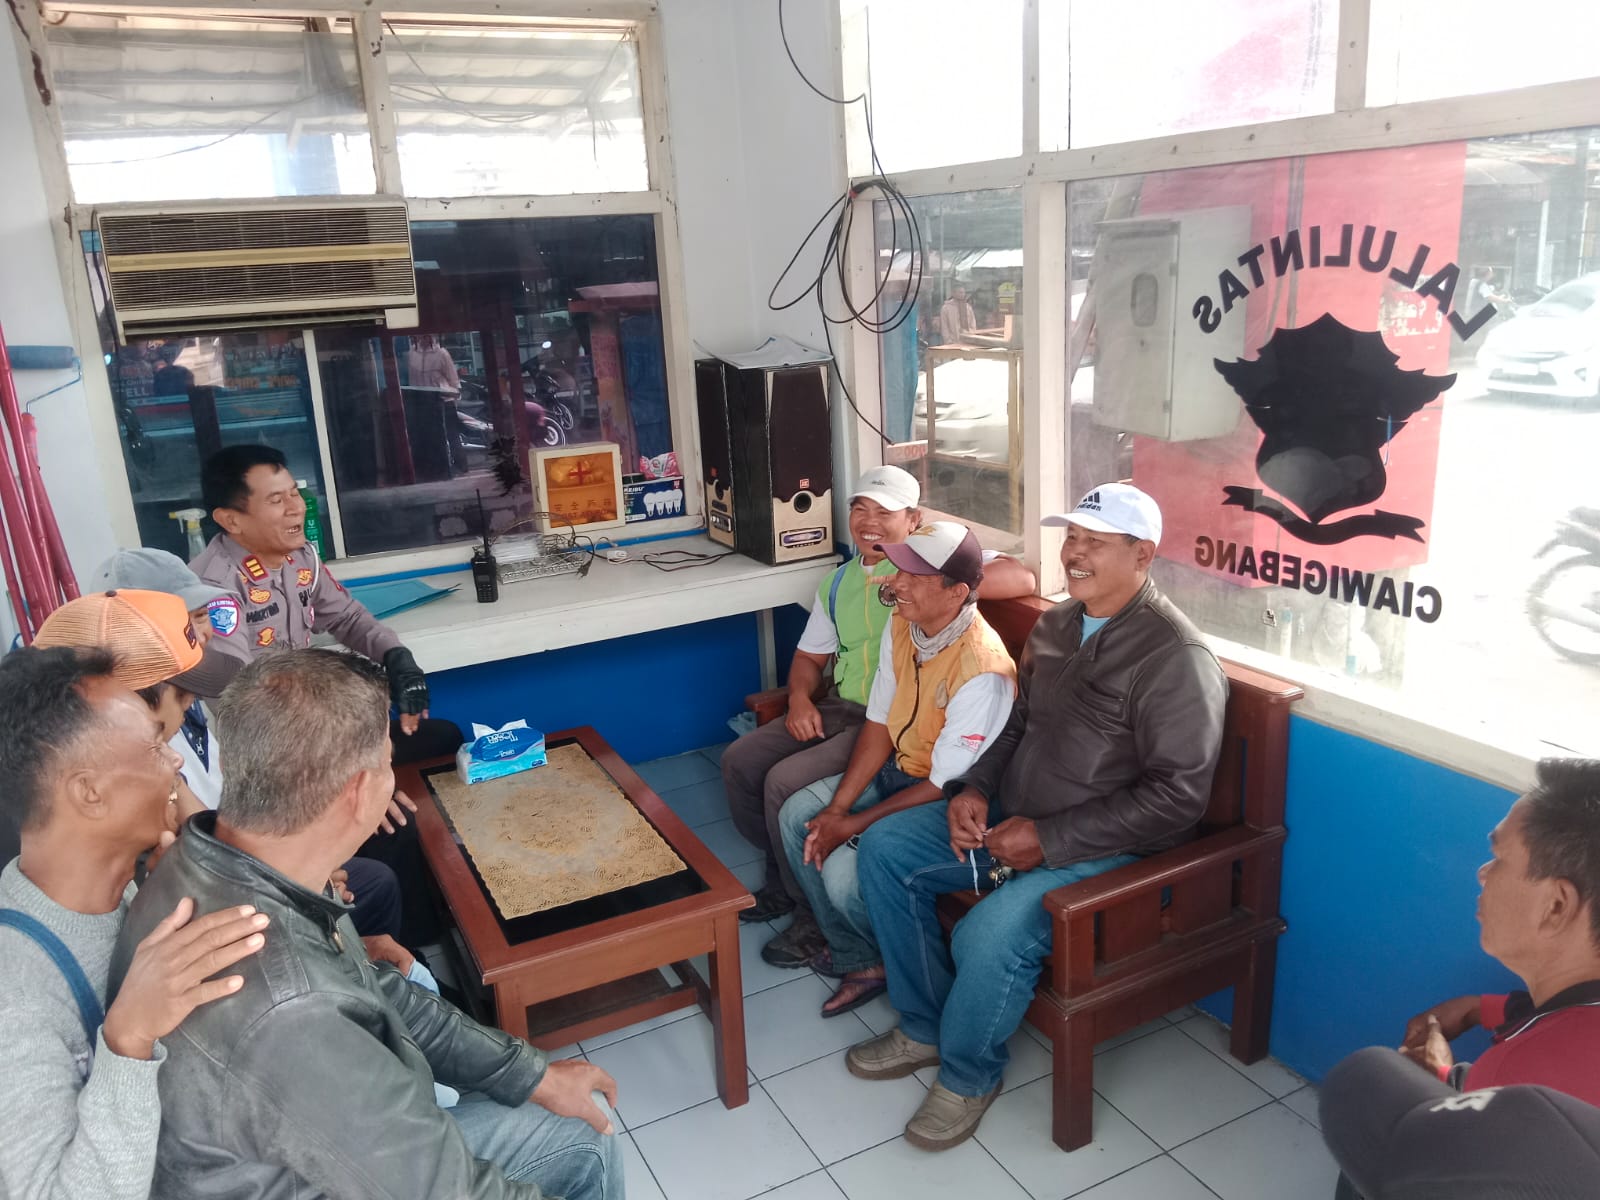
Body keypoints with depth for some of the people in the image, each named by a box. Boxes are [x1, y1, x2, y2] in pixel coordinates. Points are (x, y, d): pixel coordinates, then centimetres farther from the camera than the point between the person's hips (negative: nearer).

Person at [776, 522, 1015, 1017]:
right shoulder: (902, 627, -7)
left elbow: (945, 787, -26)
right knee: (797, 815, 2)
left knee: (844, 871, -21)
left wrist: (852, 826, -19)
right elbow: (879, 725, 0)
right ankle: (858, 960, 12)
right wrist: (836, 809, -8)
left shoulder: (981, 671, -32)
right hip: (900, 769, 9)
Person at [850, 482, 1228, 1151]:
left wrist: (1049, 840, -23)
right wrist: (973, 789, -2)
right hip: (1012, 815, 9)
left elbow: (1176, 797, -23)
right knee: (884, 849, 1)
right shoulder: (1056, 624, 7)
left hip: (1102, 846, -8)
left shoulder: (1175, 657, -19)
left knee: (988, 937, -30)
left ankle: (968, 1075, 3)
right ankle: (924, 1027, 14)